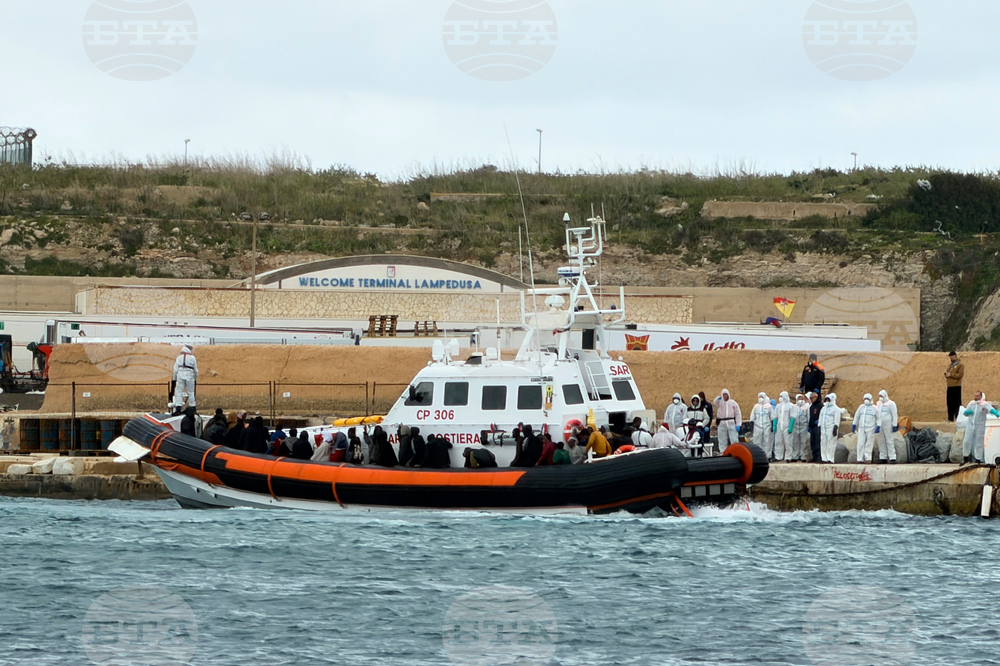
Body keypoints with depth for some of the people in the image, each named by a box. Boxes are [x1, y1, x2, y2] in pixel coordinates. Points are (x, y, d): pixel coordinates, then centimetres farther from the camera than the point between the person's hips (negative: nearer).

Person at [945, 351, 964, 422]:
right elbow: (947, 375, 28)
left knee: (957, 403, -7)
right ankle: (950, 418, 11)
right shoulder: (950, 365, 23)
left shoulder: (960, 365, -2)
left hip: (956, 386, -8)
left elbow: (960, 374, -14)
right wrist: (946, 373, 4)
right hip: (950, 386, 8)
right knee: (950, 403, 7)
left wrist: (950, 375, -13)